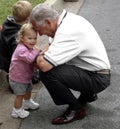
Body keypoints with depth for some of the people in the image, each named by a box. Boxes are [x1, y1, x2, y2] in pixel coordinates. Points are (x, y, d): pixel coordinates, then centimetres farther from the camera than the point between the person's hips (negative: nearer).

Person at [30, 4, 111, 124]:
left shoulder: (67, 33, -28)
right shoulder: (68, 17, 1)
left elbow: (43, 64, -35)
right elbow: (52, 45, 15)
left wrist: (40, 56, -11)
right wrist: (44, 53, -7)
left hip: (97, 78, -10)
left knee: (47, 73, -23)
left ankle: (76, 109, 0)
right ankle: (88, 94, 26)